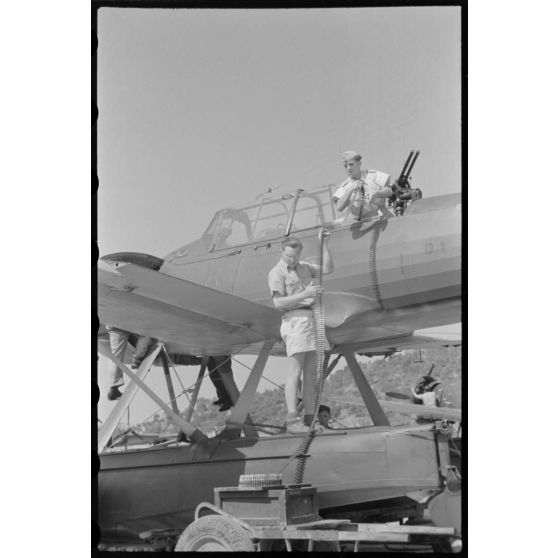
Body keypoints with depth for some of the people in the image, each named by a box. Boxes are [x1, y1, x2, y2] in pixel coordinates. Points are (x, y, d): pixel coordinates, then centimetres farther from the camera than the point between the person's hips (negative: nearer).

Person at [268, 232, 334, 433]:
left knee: (311, 373, 4)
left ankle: (310, 419, 6)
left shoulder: (303, 267, 19)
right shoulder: (277, 273, -5)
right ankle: (292, 421, -14)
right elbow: (278, 303, -15)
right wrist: (305, 294, -20)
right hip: (295, 320, -8)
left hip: (312, 319, 8)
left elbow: (328, 269, 14)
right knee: (295, 372, -13)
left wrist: (324, 243, 7)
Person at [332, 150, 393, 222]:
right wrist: (350, 190, -22)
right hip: (362, 223, 2)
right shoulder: (344, 186, 1)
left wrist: (377, 194, -29)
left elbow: (389, 192, -8)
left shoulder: (373, 175, 1)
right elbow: (339, 208, -12)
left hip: (382, 218, -2)